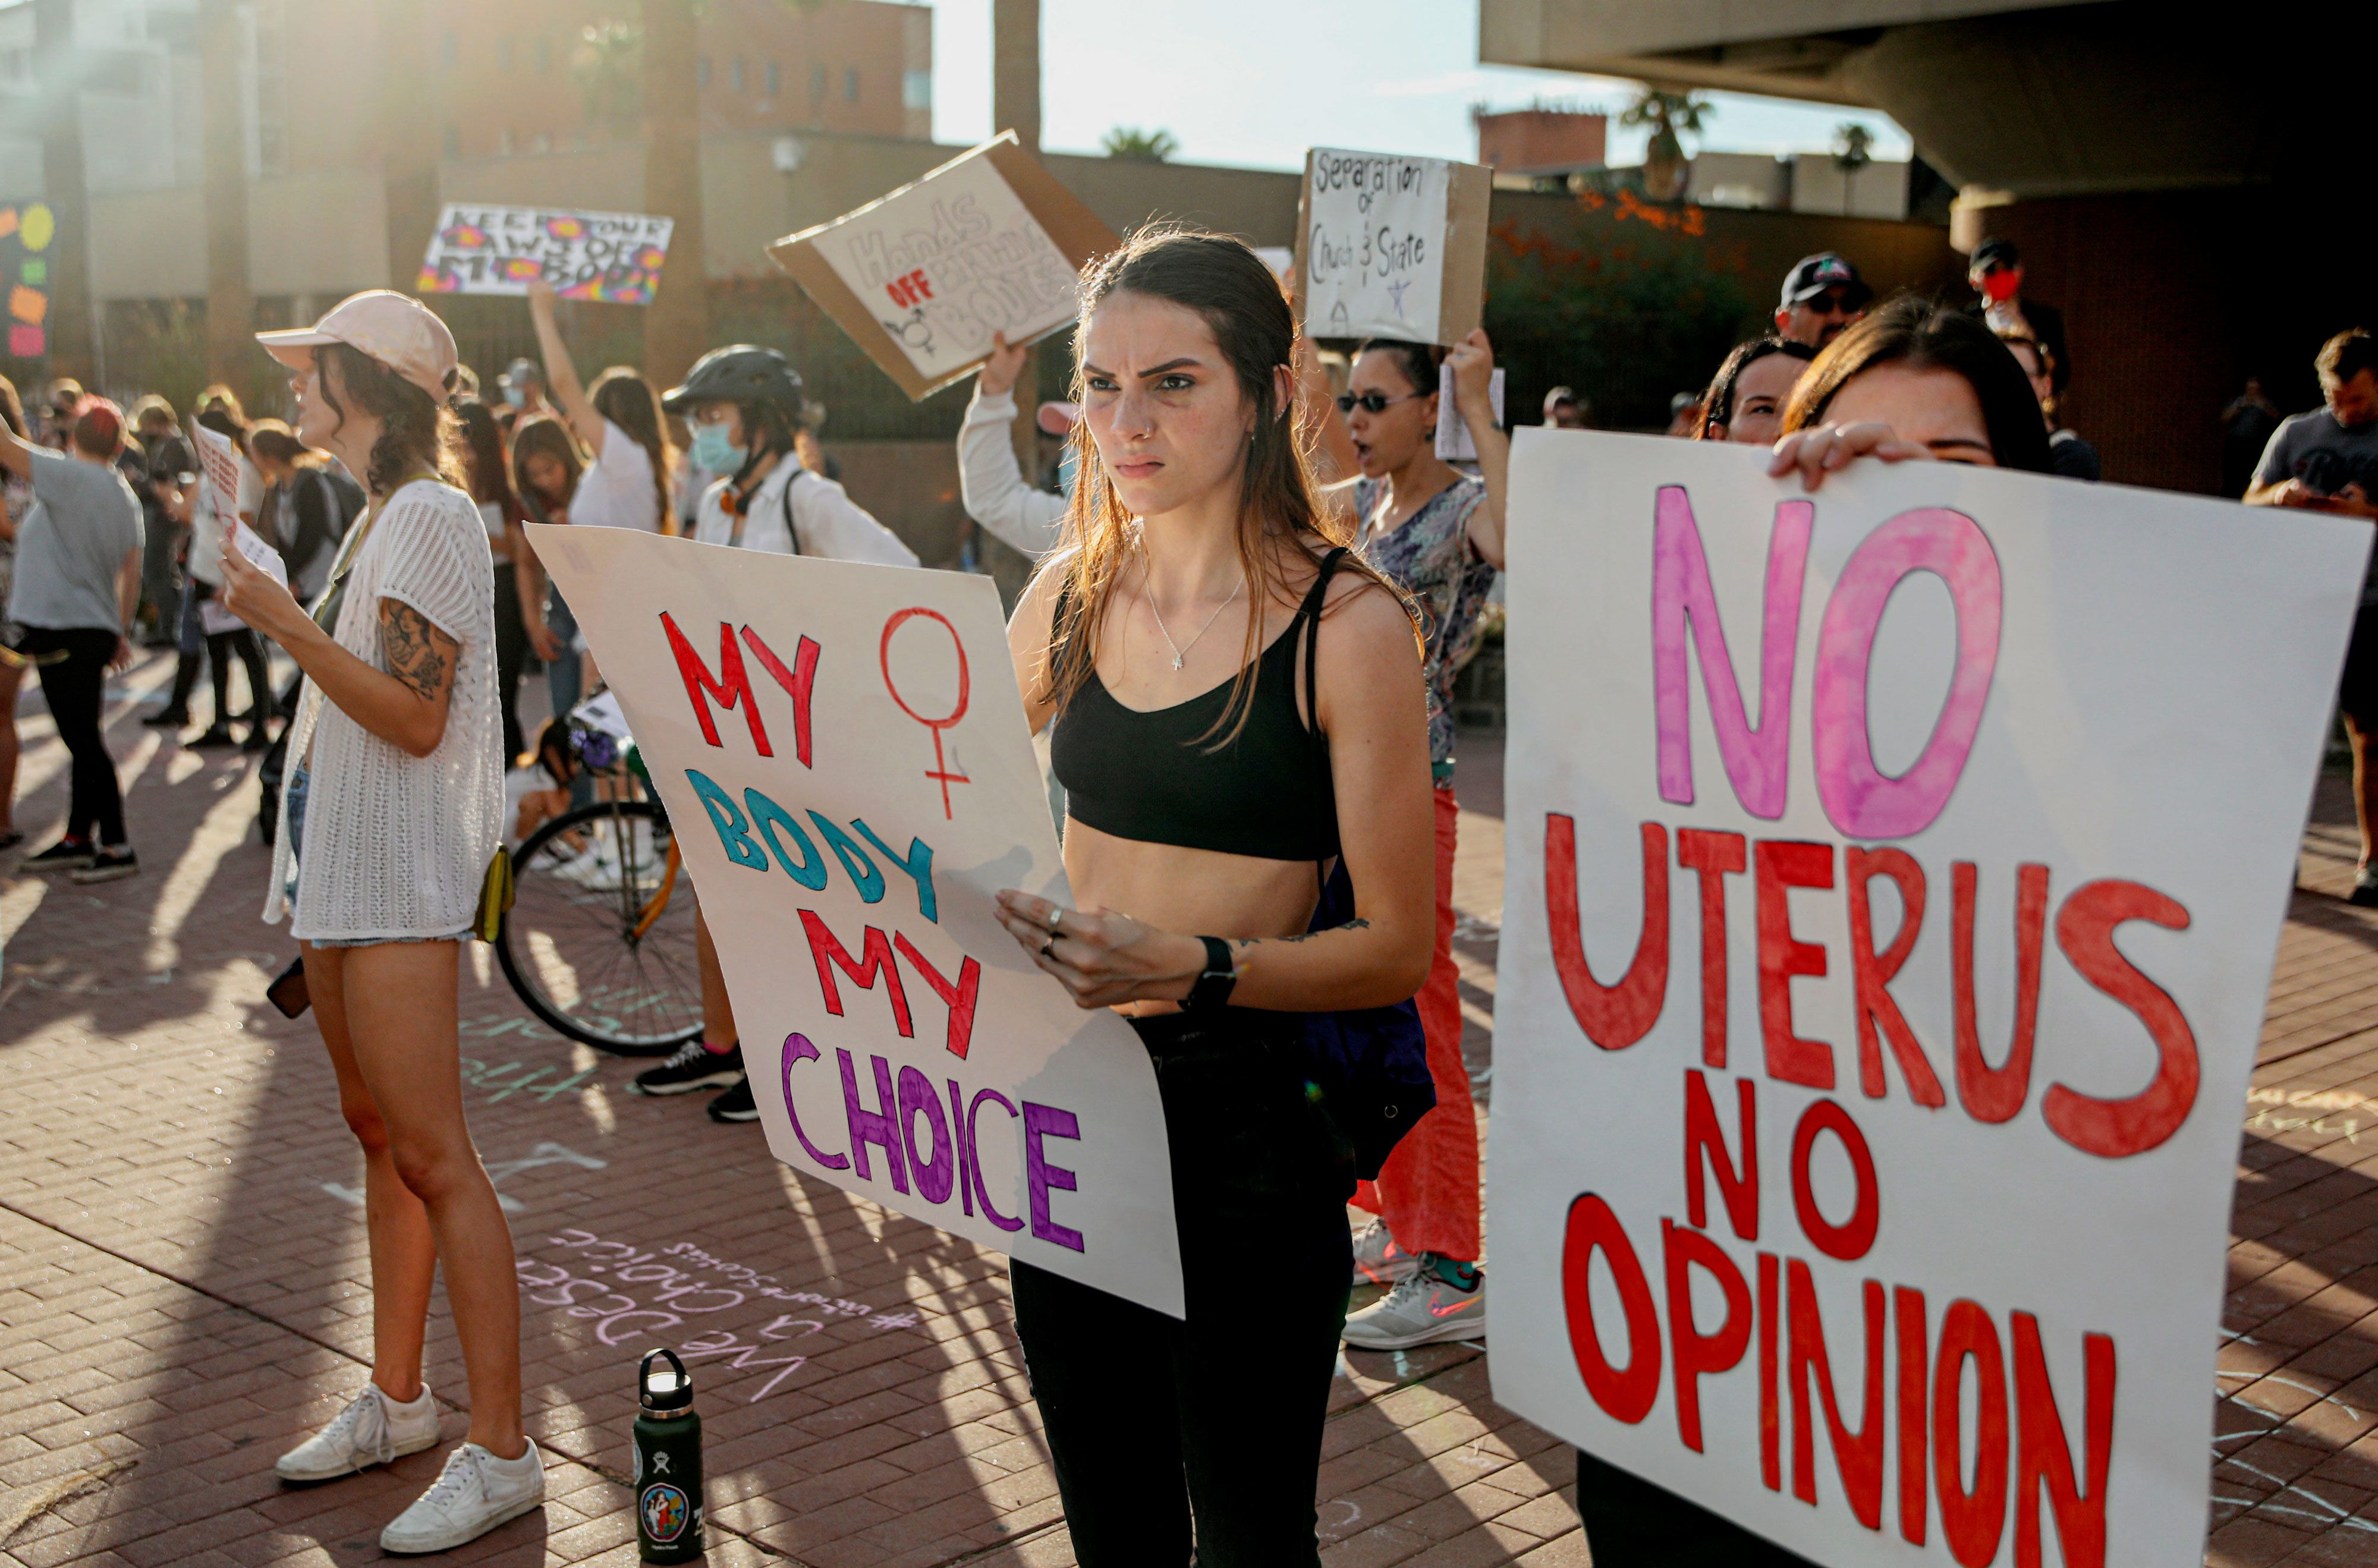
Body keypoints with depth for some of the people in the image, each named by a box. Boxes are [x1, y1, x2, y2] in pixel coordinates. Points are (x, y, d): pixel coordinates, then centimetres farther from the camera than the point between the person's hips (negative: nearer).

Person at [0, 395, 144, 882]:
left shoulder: (70, 477, -12)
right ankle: (77, 839, 24)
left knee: (85, 741, -5)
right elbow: (131, 573, 16)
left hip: (62, 631, -9)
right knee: (83, 738, 15)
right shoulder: (125, 495, 12)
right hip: (96, 629, 9)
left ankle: (116, 847, -1)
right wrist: (122, 633, 23)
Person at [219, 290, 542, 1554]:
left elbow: (416, 717, -20)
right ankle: (396, 1403, 26)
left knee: (431, 1157, -10)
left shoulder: (432, 516, -14)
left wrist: (287, 624, -21)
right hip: (342, 861, 10)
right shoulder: (383, 516, 17)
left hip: (400, 879, -10)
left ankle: (500, 1452, -5)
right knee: (377, 1133, 15)